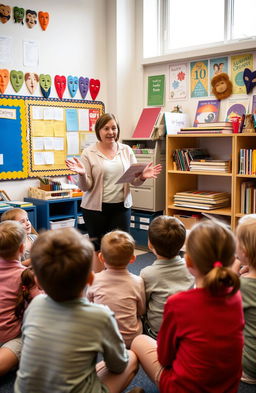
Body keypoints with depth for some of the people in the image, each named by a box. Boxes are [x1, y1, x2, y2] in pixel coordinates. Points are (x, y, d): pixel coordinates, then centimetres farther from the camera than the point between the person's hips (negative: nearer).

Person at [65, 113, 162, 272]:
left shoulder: (126, 150, 7)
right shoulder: (89, 153, -2)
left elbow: (134, 181, 9)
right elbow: (85, 187, -3)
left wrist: (142, 177, -12)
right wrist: (82, 174, -23)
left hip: (121, 206, 2)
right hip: (96, 207, -2)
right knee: (98, 248, 7)